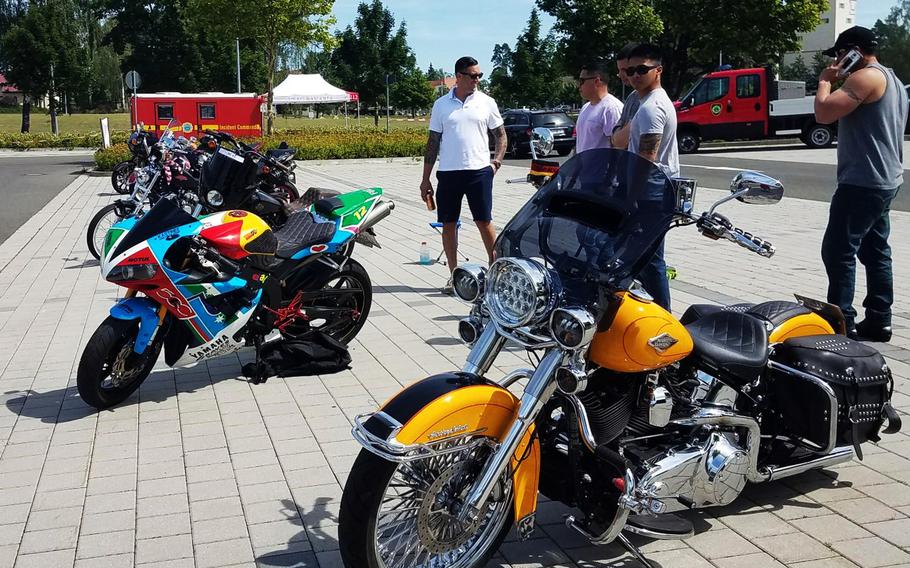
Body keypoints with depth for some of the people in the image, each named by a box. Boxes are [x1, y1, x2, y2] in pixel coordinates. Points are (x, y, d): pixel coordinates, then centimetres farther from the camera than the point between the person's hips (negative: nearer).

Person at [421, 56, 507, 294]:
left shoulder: (486, 102, 4)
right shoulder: (441, 105, 6)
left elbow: (501, 134, 12)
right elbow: (433, 142, 9)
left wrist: (497, 160, -5)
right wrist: (426, 178, 7)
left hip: (479, 170, -1)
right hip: (448, 173, 2)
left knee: (484, 222, 0)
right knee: (448, 224, 5)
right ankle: (454, 274, 16)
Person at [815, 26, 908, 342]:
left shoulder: (866, 77, -13)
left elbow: (824, 113, -21)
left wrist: (825, 81, -8)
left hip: (862, 182, -11)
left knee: (838, 251, -10)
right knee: (875, 252, 11)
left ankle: (841, 323, -10)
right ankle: (878, 321, 13)